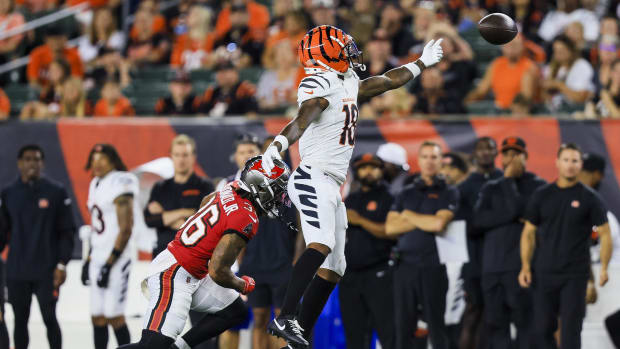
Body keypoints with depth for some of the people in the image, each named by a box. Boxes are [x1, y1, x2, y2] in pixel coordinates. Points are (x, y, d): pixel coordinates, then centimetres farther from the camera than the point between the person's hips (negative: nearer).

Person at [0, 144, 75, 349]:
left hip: (46, 272, -3)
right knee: (20, 321, 7)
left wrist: (62, 264, -6)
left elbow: (67, 231, 0)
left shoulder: (56, 192, 0)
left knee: (49, 319, -2)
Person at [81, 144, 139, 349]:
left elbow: (126, 229, -16)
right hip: (98, 258, 9)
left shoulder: (120, 185, -13)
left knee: (115, 316, -7)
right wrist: (89, 260, 19)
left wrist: (110, 263, -18)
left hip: (116, 260, -9)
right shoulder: (96, 184, 15)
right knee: (98, 318, 8)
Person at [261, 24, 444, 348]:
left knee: (333, 269, 6)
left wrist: (422, 62, 49)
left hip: (333, 187, 10)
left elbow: (387, 81, 37)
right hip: (314, 178, -10)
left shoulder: (349, 83, 19)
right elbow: (303, 118, -30)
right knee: (321, 246, -30)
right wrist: (277, 146, -48)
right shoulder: (320, 84, -11)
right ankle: (285, 319, -37)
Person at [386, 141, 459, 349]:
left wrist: (409, 216, 2)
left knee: (437, 326, -3)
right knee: (403, 326, 2)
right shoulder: (406, 194, 16)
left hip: (433, 267, -4)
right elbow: (390, 228, 4)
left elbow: (439, 224, -11)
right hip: (405, 265, 4)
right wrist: (425, 221, -4)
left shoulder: (448, 193, 5)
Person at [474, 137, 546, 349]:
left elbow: (516, 209, -10)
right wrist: (515, 217, -7)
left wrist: (509, 180, -2)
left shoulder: (538, 186, 6)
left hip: (522, 266, -5)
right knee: (494, 323, 3)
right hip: (492, 266, 5)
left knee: (525, 322, -10)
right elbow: (479, 219, 1)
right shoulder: (491, 188, 19)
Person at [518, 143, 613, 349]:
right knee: (541, 330, 4)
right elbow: (528, 233, 11)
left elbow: (605, 235, 1)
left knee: (570, 332, -5)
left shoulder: (589, 199, 1)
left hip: (575, 277, -2)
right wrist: (525, 266, 0)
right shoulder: (542, 196, 8)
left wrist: (604, 268, -11)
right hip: (544, 274, 2)